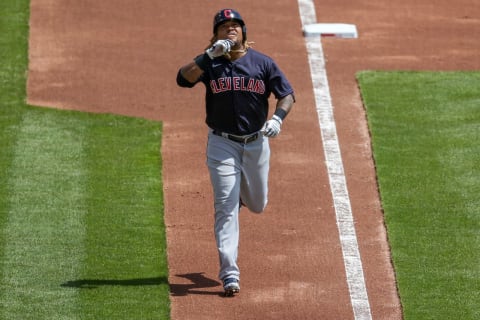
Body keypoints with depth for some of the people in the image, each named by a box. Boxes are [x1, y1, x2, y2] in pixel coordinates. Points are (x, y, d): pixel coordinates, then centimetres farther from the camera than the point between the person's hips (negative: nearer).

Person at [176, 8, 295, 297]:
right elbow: (183, 79, -22)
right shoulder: (209, 63, -5)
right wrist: (210, 55, -32)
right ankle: (230, 274, -10)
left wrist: (277, 118, -18)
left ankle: (241, 192, 55)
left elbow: (287, 94, 1)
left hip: (256, 143, 2)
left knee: (257, 205, 16)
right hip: (222, 145, -2)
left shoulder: (263, 63, -1)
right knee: (226, 207, -9)